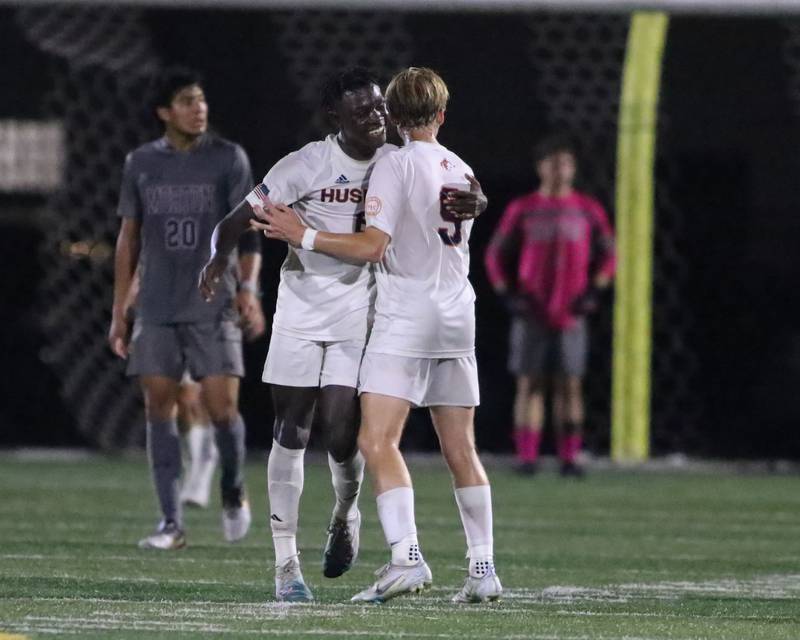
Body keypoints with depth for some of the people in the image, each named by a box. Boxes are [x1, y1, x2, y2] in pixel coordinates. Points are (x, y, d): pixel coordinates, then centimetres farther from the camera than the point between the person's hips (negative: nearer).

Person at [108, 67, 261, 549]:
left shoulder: (228, 159, 0)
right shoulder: (142, 163, 8)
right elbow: (129, 238, 14)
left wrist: (249, 286, -19)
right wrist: (119, 311, 11)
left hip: (213, 307, -3)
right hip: (157, 310, 3)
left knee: (222, 406, -9)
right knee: (160, 406, -2)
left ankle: (234, 494, 19)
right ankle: (172, 523, 2)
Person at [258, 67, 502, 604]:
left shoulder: (396, 165, -7)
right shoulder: (463, 171, 13)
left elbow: (374, 246, -14)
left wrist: (304, 236, -8)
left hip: (406, 318, -7)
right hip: (457, 318, 7)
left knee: (378, 440, -13)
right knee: (461, 450, 11)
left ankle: (407, 556, -28)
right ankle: (483, 569, 10)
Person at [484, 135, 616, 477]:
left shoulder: (589, 211, 6)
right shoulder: (521, 210, 4)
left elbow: (607, 256, 12)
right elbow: (495, 255, 9)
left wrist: (592, 292, -2)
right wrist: (507, 295, -3)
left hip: (570, 316, 1)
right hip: (531, 314, 0)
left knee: (570, 385, -2)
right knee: (529, 384, -2)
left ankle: (569, 458, 1)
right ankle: (526, 457, -2)